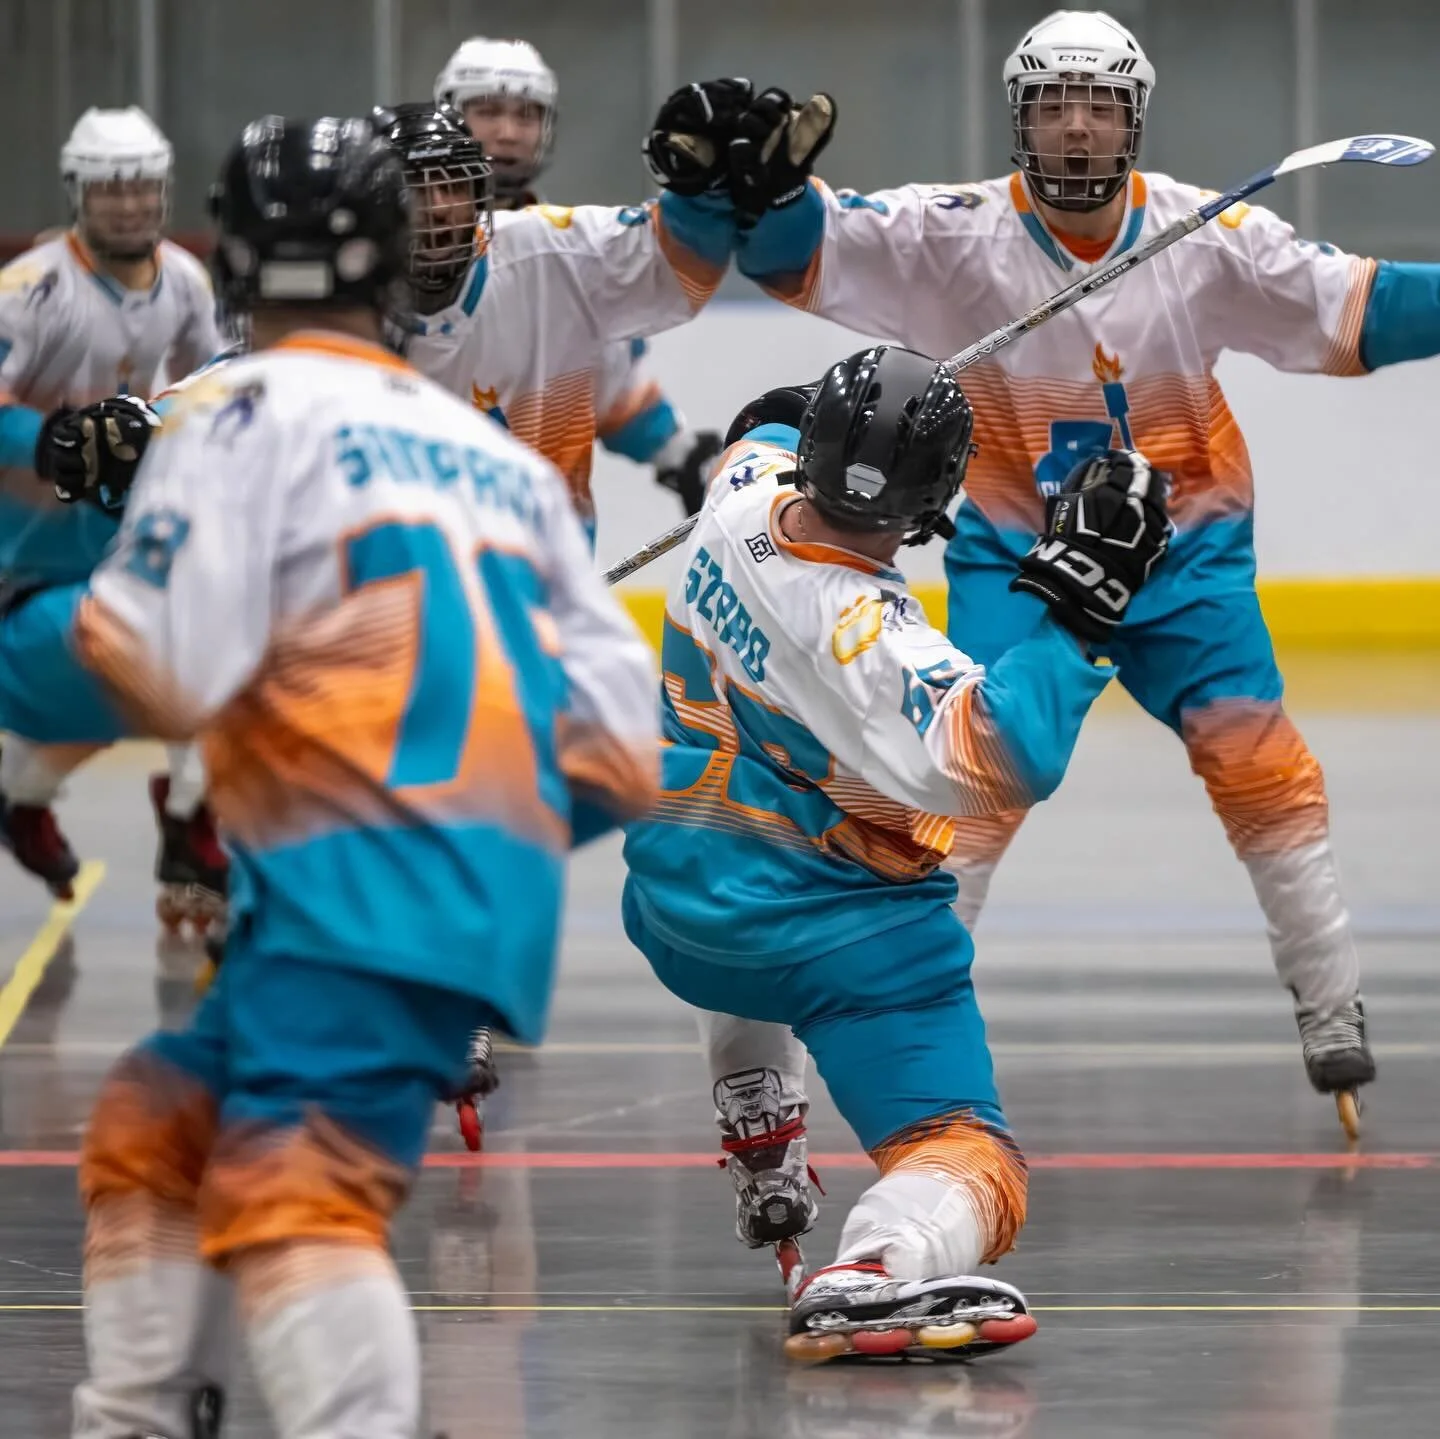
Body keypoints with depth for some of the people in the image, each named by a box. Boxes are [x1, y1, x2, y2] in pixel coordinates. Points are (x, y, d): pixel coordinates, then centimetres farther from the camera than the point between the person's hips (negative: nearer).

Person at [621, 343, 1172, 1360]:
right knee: (965, 1162, -9)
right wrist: (1078, 600, -35)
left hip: (672, 911, 8)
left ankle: (760, 1144, 51)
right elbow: (998, 759, -37)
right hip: (834, 939, -8)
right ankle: (874, 1272, -41)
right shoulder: (858, 634, -30)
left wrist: (789, 424, 38)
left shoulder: (746, 490, -8)